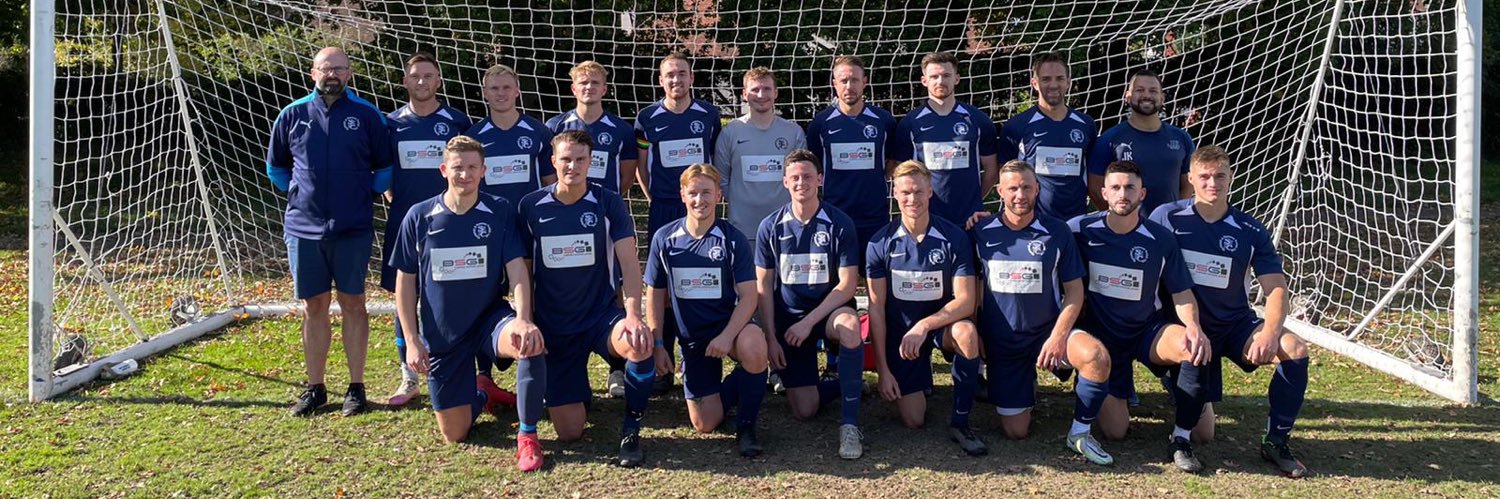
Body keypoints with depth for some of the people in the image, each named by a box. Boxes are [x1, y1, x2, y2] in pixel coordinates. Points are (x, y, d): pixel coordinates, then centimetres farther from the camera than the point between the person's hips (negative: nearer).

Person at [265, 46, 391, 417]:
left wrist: (367, 192, 0)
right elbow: (275, 166, 18)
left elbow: (386, 167, 9)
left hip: (353, 228, -2)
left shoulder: (367, 115, 0)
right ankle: (315, 388, 18)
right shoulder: (292, 115, 5)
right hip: (303, 228, 2)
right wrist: (296, 192, 9)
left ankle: (356, 387, 12)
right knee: (313, 307, 8)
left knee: (353, 304, 4)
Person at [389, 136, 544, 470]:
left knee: (531, 342, -38)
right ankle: (481, 393, 39)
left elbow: (516, 268, -12)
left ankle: (527, 436, -18)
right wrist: (412, 340, -3)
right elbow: (405, 281, 1)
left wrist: (523, 320, -29)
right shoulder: (419, 217, -5)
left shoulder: (500, 213, -6)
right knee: (454, 434, 4)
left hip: (490, 317, -1)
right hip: (442, 334, 1)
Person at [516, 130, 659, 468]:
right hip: (553, 326, 1)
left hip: (602, 316, -1)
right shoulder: (531, 207, -2)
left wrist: (633, 316, -26)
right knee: (569, 433, -4)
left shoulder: (608, 204, -5)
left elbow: (629, 262, -13)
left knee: (641, 345, -37)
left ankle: (630, 432, -11)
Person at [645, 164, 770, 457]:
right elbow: (655, 295, 5)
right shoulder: (664, 239, -2)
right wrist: (657, 344, 0)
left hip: (729, 325, -2)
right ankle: (726, 392, 32)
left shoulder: (732, 239, -8)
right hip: (691, 336, 2)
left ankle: (746, 425, -14)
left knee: (753, 347, -39)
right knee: (705, 424, -5)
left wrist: (726, 336, -27)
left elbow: (748, 296, -14)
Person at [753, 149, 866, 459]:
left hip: (828, 311, -2)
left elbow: (847, 285, -11)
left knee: (849, 324, -40)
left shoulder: (839, 224, -8)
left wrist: (809, 321, -19)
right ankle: (849, 385, 24)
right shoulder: (771, 227, -2)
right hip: (788, 319, 2)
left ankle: (849, 422, -28)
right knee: (804, 411, -9)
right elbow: (764, 287, 1)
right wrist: (770, 339, -5)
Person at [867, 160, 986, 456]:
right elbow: (877, 309, -7)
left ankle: (960, 423, -19)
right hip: (900, 332, 0)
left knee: (967, 332, -37)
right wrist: (883, 370, -9)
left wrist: (924, 326, -32)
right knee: (913, 421, -8)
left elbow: (965, 300, -17)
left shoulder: (954, 238, -11)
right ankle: (912, 385, 29)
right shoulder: (881, 243, -9)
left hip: (941, 323, 0)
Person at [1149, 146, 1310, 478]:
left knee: (1295, 350, -29)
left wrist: (1270, 332, -27)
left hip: (1236, 324, 2)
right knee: (1201, 435, -6)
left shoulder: (1250, 231, -3)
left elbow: (1276, 289, -7)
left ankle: (1276, 441, -9)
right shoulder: (1167, 218, -8)